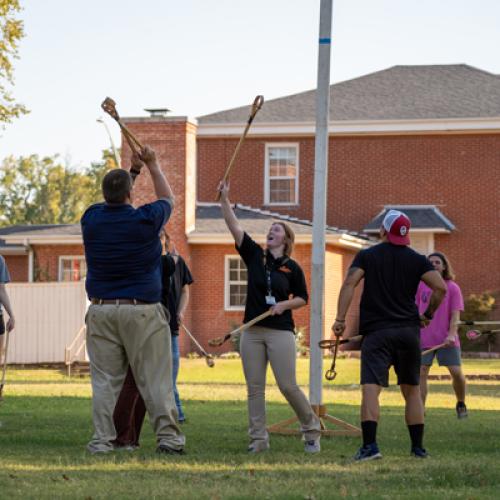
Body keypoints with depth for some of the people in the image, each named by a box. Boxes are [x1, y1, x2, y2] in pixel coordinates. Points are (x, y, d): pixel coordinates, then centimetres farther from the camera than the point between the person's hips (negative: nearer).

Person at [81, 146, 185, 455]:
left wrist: (132, 169, 30)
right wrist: (152, 165, 26)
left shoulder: (91, 219, 2)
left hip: (101, 310, 3)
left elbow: (110, 201, 26)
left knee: (104, 380, 3)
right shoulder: (146, 220, -7)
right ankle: (168, 436, 0)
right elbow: (168, 199, 16)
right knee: (155, 378, 1)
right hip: (143, 310, -3)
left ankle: (102, 439, -1)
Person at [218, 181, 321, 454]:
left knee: (288, 386, -7)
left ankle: (312, 430, 11)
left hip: (281, 331, -3)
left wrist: (285, 304, -11)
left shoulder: (292, 267, 1)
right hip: (252, 332, 3)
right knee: (254, 388, 2)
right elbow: (234, 226, -3)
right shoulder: (254, 255, 6)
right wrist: (224, 199, -13)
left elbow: (303, 298, 8)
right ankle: (258, 438, 7)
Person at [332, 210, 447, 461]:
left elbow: (349, 284, -10)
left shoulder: (367, 256, 4)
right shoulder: (417, 260, 7)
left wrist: (340, 318, -11)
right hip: (409, 331, 3)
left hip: (376, 332, -3)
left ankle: (369, 445, -26)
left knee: (370, 388, -12)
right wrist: (428, 314, 10)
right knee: (411, 389, 15)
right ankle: (418, 447, 17)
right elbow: (440, 287, -4)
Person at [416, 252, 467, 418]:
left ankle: (461, 404, 19)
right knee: (421, 373, -7)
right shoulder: (421, 286, 7)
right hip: (424, 339, 2)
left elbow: (455, 314, -4)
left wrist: (451, 334, -16)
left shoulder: (453, 288, 1)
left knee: (456, 372, -5)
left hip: (447, 340, -2)